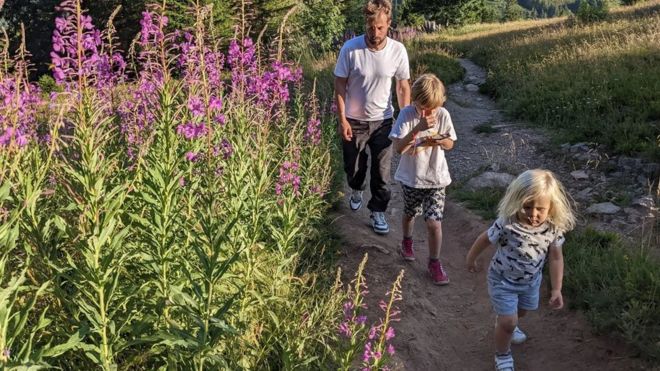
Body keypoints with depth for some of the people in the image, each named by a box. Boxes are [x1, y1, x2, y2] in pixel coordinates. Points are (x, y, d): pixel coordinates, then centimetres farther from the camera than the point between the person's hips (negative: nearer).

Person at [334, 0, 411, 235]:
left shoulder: (398, 51, -14)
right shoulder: (350, 48, -19)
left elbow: (403, 87, -3)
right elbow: (340, 85, -9)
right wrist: (342, 120, -11)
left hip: (382, 121, 0)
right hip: (353, 121, 0)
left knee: (382, 171, 5)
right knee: (353, 165, 17)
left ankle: (378, 212, 24)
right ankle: (356, 190, 50)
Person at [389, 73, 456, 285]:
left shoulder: (443, 115, -10)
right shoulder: (407, 115, -17)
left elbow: (450, 144, 3)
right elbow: (398, 148, -25)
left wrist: (440, 141, -20)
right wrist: (418, 128, -36)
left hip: (436, 178, 0)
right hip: (411, 178, 0)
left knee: (434, 223, -3)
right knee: (410, 213, 22)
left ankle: (434, 262, 16)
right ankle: (407, 241, 52)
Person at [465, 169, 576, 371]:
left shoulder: (554, 228, -23)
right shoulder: (507, 224, -35)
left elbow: (556, 258, -9)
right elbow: (485, 239, -16)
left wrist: (556, 289, -6)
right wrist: (471, 259, 0)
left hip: (531, 280, 5)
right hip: (503, 280, -5)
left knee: (521, 311, 28)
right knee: (509, 321, -1)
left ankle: (503, 323, 63)